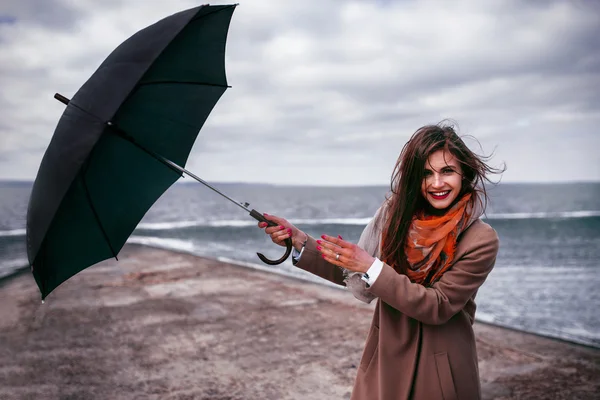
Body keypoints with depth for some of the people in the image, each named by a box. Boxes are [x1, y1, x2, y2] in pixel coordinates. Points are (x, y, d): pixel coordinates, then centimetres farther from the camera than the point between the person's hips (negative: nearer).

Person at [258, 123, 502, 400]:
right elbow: (354, 275, 2)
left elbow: (438, 308, -19)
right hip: (384, 360, 4)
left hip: (439, 373, -3)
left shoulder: (481, 240, -17)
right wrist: (300, 243, -9)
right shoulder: (396, 213, -5)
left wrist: (372, 268, -26)